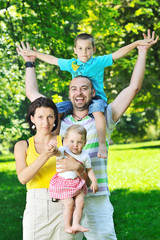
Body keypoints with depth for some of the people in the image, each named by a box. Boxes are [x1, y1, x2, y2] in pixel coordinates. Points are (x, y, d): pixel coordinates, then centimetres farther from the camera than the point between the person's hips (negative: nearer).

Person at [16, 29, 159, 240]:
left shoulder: (103, 118, 8)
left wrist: (142, 53, 6)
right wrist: (30, 63, 33)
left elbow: (133, 88, 5)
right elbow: (32, 93, 26)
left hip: (96, 198, -2)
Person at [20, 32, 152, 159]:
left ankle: (102, 144, -38)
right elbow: (53, 60, 26)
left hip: (96, 98, -5)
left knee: (97, 109, -38)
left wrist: (137, 43, -13)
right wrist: (35, 54, 32)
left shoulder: (99, 62, 3)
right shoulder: (71, 64, 14)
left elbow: (117, 54, -4)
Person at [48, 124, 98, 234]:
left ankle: (76, 224, -1)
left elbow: (89, 169, 11)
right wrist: (52, 146, -58)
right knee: (69, 204, -11)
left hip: (77, 183, 4)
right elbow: (56, 152, -36)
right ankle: (67, 226, 5)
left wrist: (94, 181, 1)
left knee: (80, 202, -9)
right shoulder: (64, 150, -14)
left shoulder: (85, 156, -2)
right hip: (63, 182, -4)